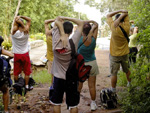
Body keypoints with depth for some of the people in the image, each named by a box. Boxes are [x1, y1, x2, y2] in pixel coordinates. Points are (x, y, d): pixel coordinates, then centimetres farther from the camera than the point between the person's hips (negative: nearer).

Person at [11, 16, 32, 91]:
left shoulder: (14, 32, -14)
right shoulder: (26, 31, -11)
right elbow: (29, 20, -3)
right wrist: (21, 17, -12)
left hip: (16, 54, 0)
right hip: (25, 54, 0)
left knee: (16, 72, 12)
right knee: (27, 72, 11)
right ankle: (27, 86, 17)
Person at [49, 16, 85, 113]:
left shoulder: (56, 41, -14)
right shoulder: (73, 42, -19)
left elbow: (57, 21, -4)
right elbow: (81, 23, -10)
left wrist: (60, 20, -23)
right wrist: (67, 18, -13)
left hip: (58, 78, 2)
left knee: (56, 103, 16)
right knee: (73, 105, 12)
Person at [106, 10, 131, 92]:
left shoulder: (114, 27, -21)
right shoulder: (126, 28, -11)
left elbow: (108, 15, -5)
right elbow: (126, 13, 1)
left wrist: (120, 11, -11)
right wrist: (121, 16, -18)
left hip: (115, 55, -5)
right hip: (125, 54, 5)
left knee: (114, 73, 4)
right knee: (127, 70, 24)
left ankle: (113, 90, 10)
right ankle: (130, 84, 42)